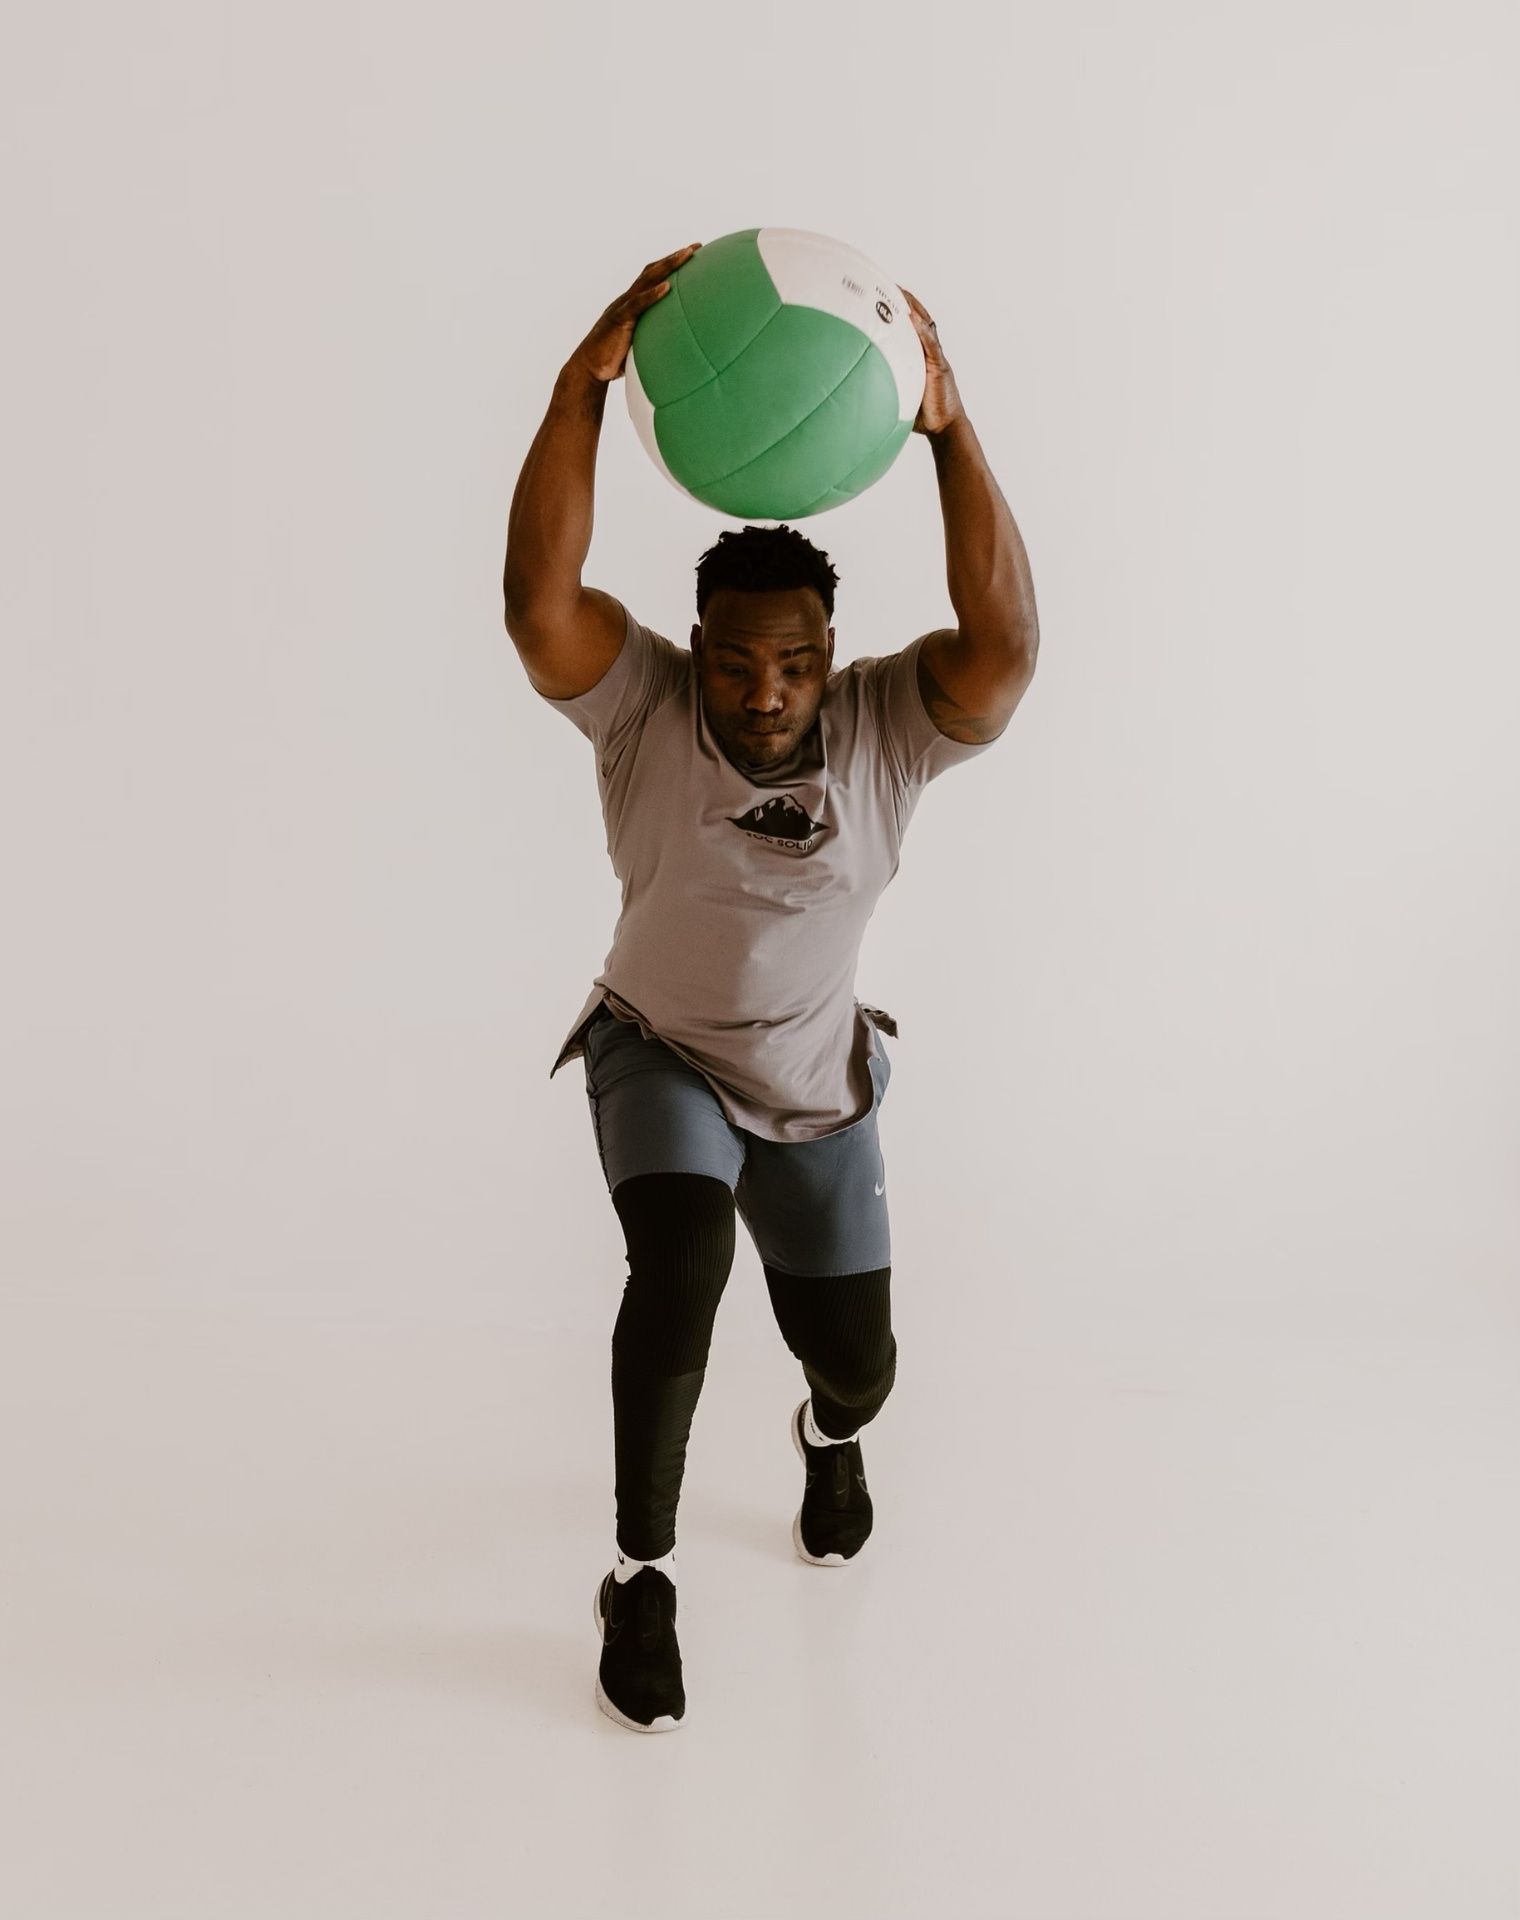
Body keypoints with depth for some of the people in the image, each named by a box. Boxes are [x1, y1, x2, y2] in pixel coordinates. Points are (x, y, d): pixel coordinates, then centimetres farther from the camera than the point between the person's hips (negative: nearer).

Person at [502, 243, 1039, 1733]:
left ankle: (830, 1436, 51)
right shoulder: (641, 708, -22)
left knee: (859, 1364, 9)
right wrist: (583, 390, -47)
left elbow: (1005, 645, -38)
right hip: (658, 1056, -2)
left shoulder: (885, 730, -20)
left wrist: (951, 432, -45)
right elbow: (539, 604, -40)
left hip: (820, 1090, 2)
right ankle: (641, 1576, -11)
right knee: (681, 1259, -30)